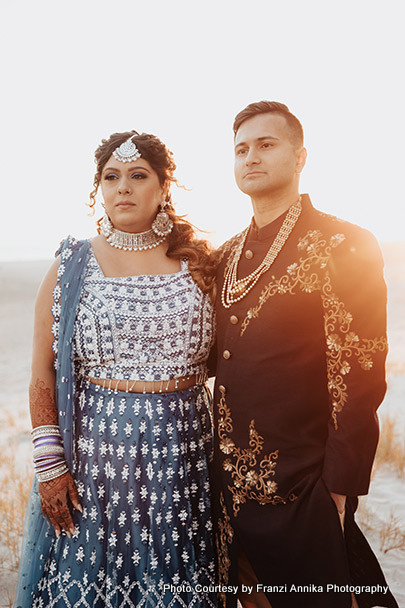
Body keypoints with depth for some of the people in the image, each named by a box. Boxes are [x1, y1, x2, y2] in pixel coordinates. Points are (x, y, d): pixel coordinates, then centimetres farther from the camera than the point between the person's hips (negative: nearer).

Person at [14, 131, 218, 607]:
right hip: (95, 449, -1)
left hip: (180, 452, 1)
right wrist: (49, 466, -5)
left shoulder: (196, 262, 4)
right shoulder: (71, 268, 0)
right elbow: (42, 375, 0)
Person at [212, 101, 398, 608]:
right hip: (232, 485, 6)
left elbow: (359, 380, -14)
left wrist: (338, 490, -14)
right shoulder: (229, 254, 10)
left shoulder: (343, 247, -12)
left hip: (299, 492, -6)